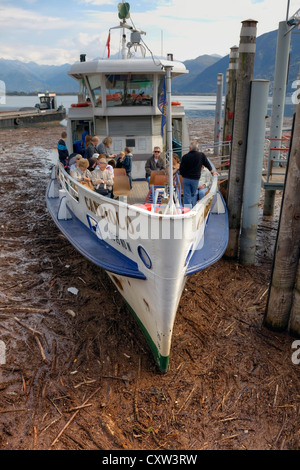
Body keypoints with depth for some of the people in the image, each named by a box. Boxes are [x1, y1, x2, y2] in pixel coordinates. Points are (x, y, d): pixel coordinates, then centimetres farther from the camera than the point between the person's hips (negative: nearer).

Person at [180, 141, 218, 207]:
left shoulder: (185, 157, -9)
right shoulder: (202, 155, -5)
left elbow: (181, 169, -6)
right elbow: (207, 164, 10)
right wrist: (212, 172, 27)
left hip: (186, 179, -1)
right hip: (195, 179, 1)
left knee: (187, 195, 5)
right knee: (194, 194, 18)